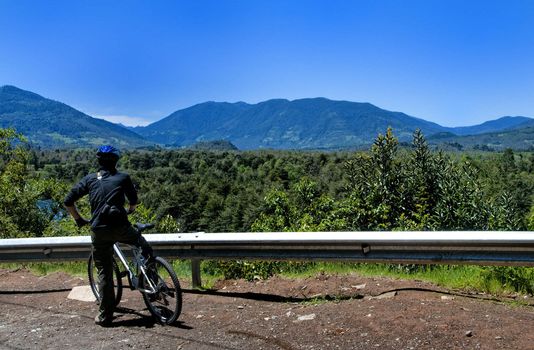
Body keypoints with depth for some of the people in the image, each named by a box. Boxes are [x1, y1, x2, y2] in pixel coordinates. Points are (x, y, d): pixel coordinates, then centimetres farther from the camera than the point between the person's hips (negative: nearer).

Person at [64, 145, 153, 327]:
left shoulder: (89, 179, 13)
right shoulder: (123, 178, 9)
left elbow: (68, 201, 10)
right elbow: (134, 200, 20)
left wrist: (78, 219, 24)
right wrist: (130, 210, 42)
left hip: (98, 231, 2)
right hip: (121, 228, -2)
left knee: (104, 273, 11)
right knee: (144, 246, 30)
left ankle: (105, 315, 16)